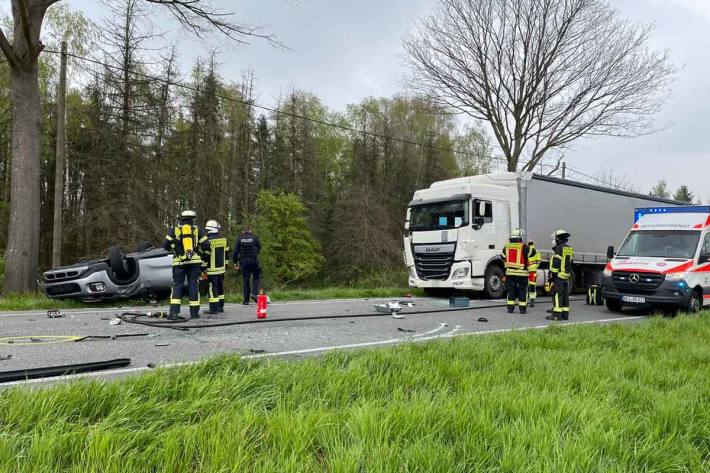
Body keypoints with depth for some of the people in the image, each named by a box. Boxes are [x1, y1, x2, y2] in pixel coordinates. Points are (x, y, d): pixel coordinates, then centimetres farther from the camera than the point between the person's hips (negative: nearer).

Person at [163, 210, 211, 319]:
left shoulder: (174, 230, 5)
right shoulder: (198, 230, 6)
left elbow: (165, 246, 3)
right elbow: (206, 246, 1)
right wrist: (203, 257, 14)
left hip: (179, 262, 0)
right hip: (195, 262, 0)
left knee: (177, 285, 3)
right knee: (193, 285, 4)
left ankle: (174, 312, -7)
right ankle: (194, 312, 5)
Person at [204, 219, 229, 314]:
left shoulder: (208, 240, -14)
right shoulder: (223, 239, 7)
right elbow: (226, 254, 13)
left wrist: (203, 268, -8)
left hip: (212, 270, -7)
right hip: (221, 269, 7)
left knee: (212, 289, -4)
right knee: (220, 287, 15)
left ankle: (214, 308, -4)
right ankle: (220, 307, 22)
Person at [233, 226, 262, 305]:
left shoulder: (239, 239, 5)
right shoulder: (254, 238, 2)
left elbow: (235, 251, 2)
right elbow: (259, 248, 7)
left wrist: (235, 262, 8)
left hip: (244, 262, 1)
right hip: (254, 261, -1)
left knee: (246, 280, 5)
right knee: (256, 278, 14)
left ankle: (246, 300, 6)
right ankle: (254, 293, -6)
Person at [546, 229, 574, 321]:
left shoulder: (559, 249, -13)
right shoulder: (570, 249, 16)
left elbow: (556, 263, -18)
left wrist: (552, 275, -15)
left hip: (559, 276, -9)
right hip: (566, 276, 9)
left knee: (557, 295, -8)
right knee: (565, 295, 11)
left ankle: (557, 314, -10)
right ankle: (565, 314, 15)